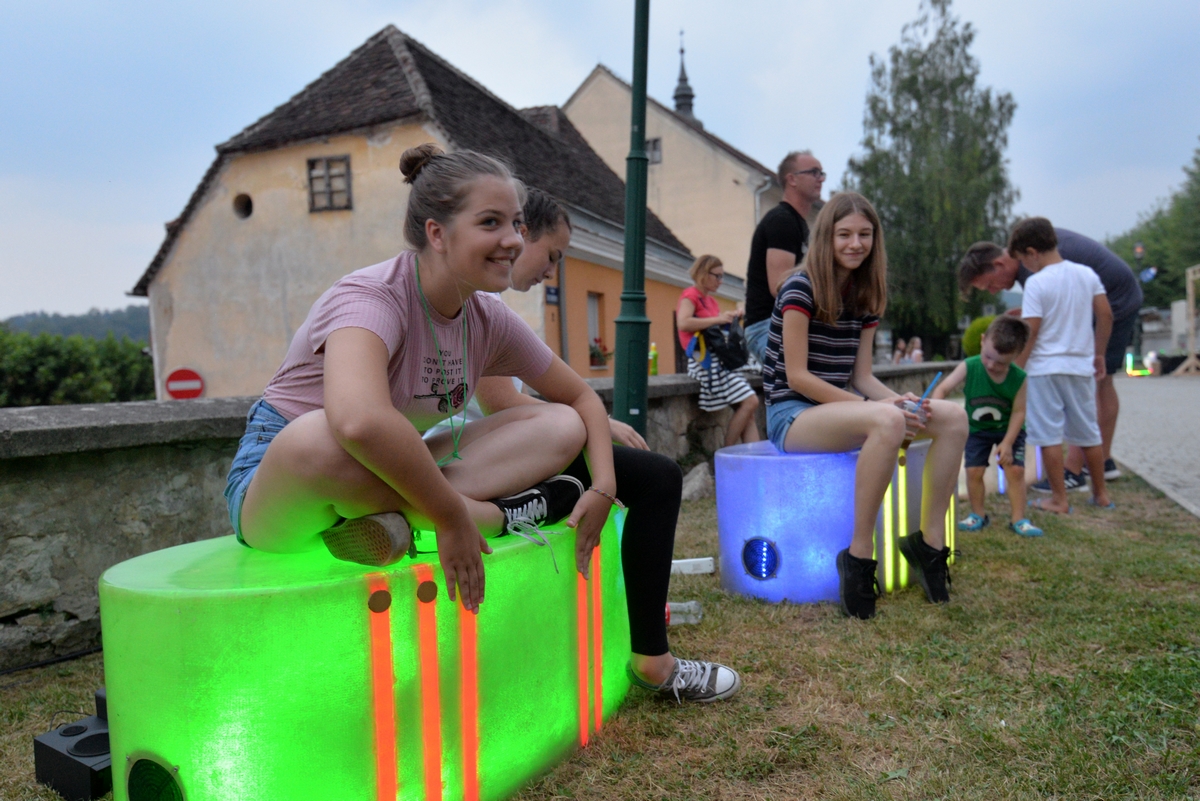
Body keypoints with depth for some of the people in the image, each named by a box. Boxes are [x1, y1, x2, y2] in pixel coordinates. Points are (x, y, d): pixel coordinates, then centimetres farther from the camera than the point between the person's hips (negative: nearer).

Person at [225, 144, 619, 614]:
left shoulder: (488, 320, -2)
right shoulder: (373, 298, -24)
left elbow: (580, 398, 7)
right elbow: (360, 422, -46)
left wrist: (603, 488, -10)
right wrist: (452, 519, -36)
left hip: (389, 476, 6)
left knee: (561, 426, -7)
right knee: (320, 437, -44)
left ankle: (396, 517, -24)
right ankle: (503, 515, -24)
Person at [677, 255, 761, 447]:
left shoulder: (711, 300, 24)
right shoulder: (690, 295, -2)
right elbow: (683, 323, -20)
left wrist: (731, 317, 5)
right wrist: (718, 319, -17)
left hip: (718, 361, 9)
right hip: (705, 361, -9)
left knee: (748, 411, -1)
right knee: (750, 401, -16)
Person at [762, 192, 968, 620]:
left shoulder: (866, 296, 11)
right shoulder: (800, 288, -12)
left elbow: (861, 375, 9)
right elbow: (796, 377, -17)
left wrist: (901, 400, -12)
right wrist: (875, 406, -21)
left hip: (838, 407, 8)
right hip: (792, 415, -7)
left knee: (954, 417, -10)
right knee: (887, 420, -36)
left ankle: (930, 542, -4)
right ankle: (859, 555, -25)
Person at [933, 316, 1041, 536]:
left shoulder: (1019, 378, -22)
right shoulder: (969, 367, -23)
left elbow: (1018, 412, -16)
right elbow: (943, 388, -24)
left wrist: (1007, 442, -20)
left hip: (1009, 430, 0)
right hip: (977, 429, 1)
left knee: (1015, 469, -8)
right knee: (973, 470, -4)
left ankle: (1018, 518, 5)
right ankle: (978, 514, 15)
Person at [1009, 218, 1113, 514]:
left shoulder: (1036, 282, -12)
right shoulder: (1087, 274, 5)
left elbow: (1030, 331, -15)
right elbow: (1106, 316, 8)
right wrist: (1099, 354, 18)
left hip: (1045, 367, -6)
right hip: (1081, 365, 6)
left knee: (1049, 435, 1)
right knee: (1088, 432, 16)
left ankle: (1059, 499, 4)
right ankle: (1100, 494, 26)